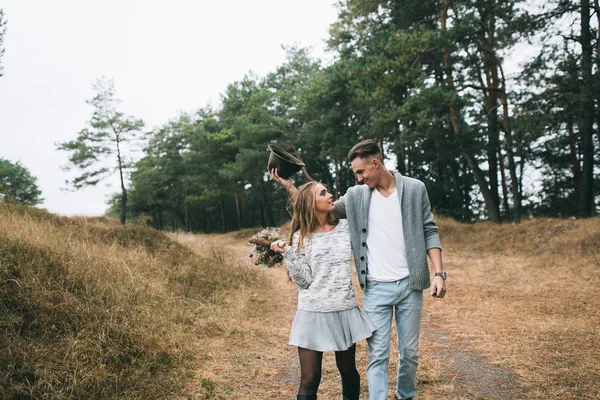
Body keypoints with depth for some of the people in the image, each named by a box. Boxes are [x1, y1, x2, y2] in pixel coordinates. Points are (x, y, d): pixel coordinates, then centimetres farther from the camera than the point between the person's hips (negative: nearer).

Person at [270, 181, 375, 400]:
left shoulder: (346, 227, 5)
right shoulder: (301, 237, -3)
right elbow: (304, 280, -8)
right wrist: (287, 253, -18)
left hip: (345, 311, 3)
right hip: (313, 313, -3)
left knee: (348, 371, 17)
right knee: (309, 379, -1)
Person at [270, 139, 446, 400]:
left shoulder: (414, 189, 0)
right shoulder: (355, 196, 3)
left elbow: (429, 232, 2)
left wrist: (439, 273, -7)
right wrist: (287, 186, 0)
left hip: (409, 285, 0)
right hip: (375, 289, 0)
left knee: (409, 352, 12)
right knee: (377, 356, -1)